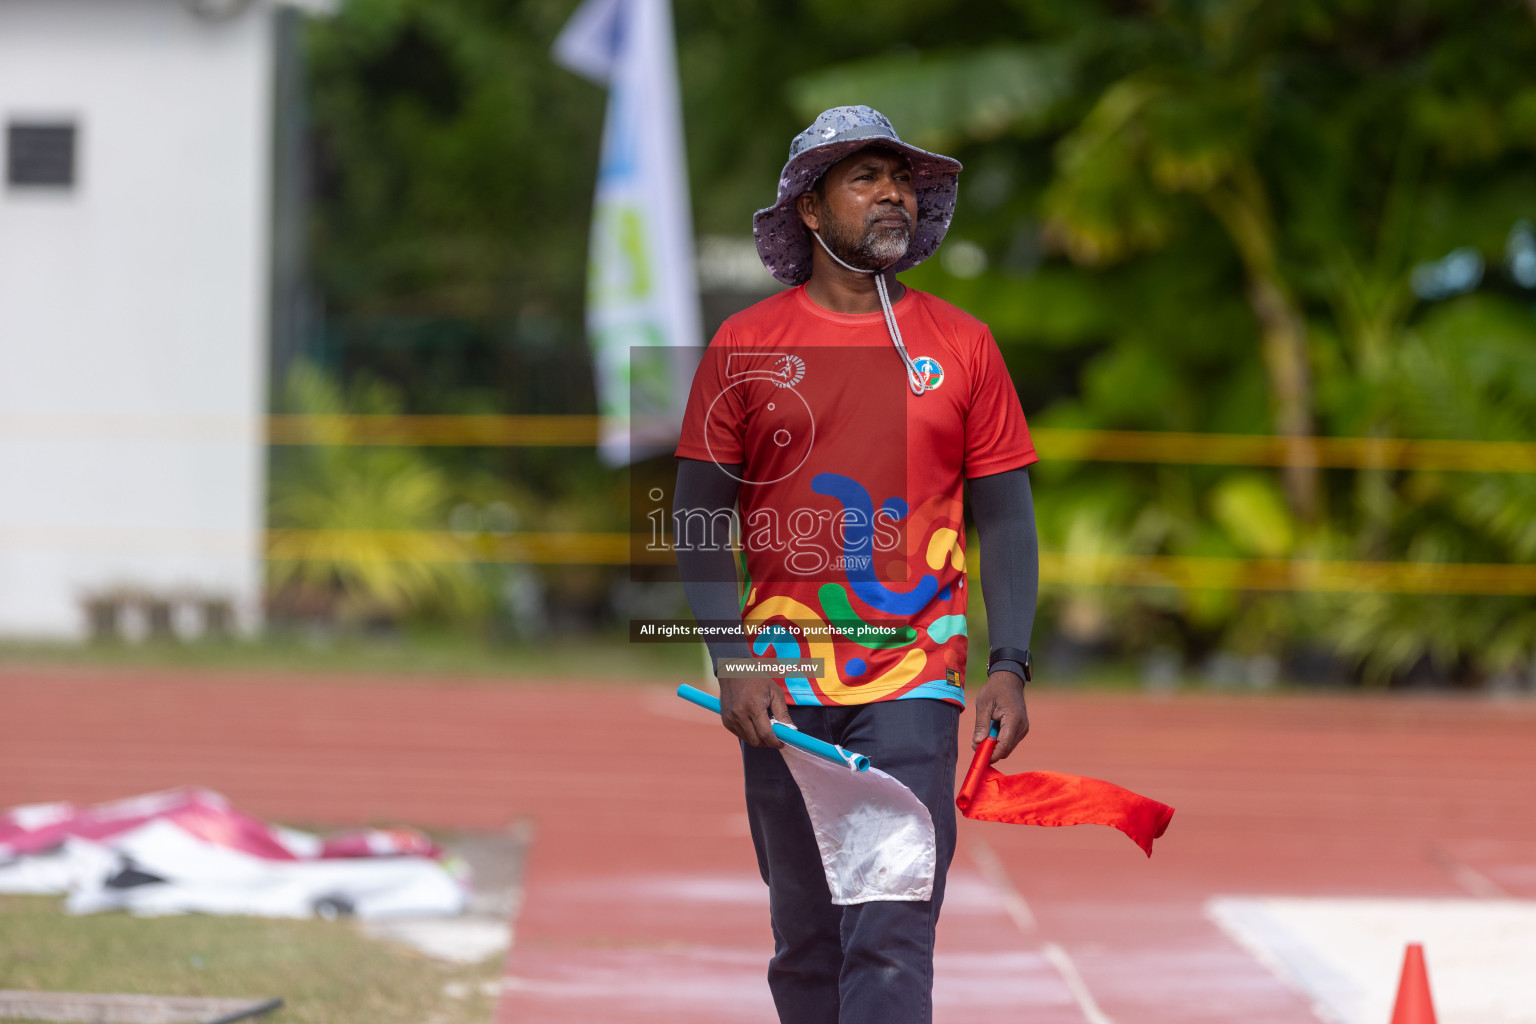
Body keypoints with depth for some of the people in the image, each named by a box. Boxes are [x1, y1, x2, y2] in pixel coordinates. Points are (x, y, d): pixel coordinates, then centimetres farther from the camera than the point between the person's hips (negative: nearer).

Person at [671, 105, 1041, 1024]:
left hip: (914, 684, -1)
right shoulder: (746, 347, 4)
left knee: (892, 939, -12)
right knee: (807, 941, 7)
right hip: (783, 690, 1)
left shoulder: (962, 345, 6)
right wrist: (733, 662, -8)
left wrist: (1010, 666, -3)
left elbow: (1006, 515, 8)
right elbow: (701, 519, 4)